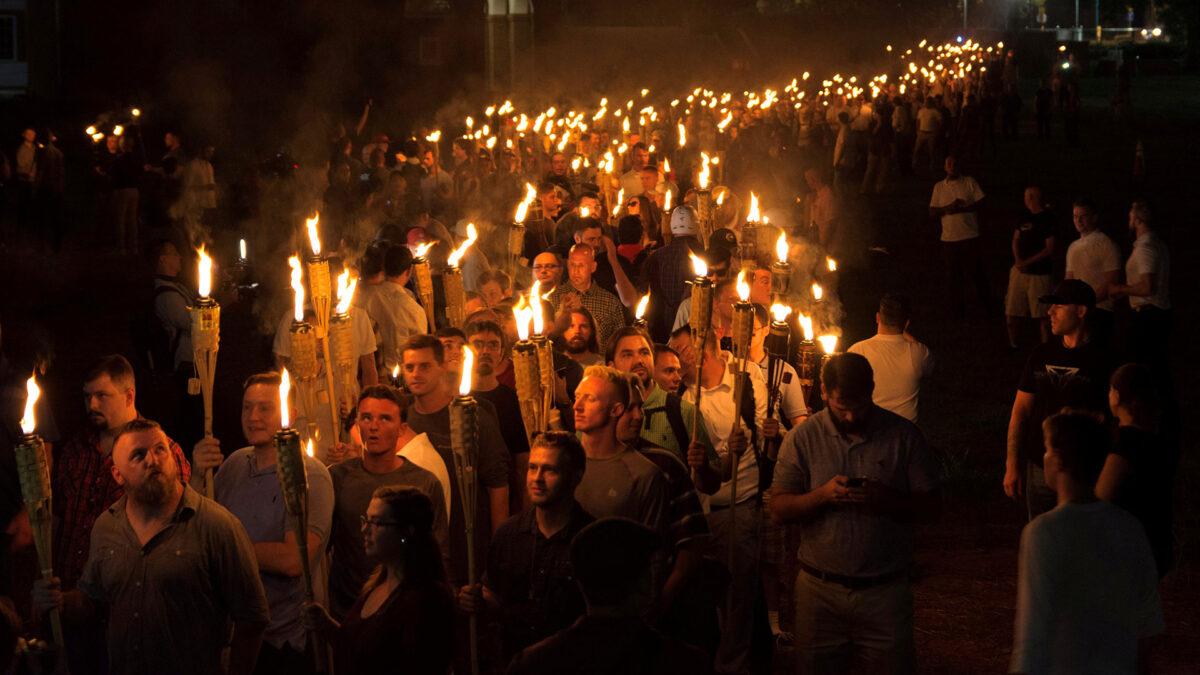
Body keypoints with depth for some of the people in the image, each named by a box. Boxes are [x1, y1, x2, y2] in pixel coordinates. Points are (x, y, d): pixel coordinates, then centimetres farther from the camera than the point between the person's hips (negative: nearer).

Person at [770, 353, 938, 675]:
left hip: (885, 591, -1)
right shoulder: (802, 437, 3)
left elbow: (929, 507, 0)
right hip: (820, 591, 1)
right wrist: (822, 496, -16)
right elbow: (779, 508, 1)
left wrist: (886, 498, -18)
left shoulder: (903, 435, 0)